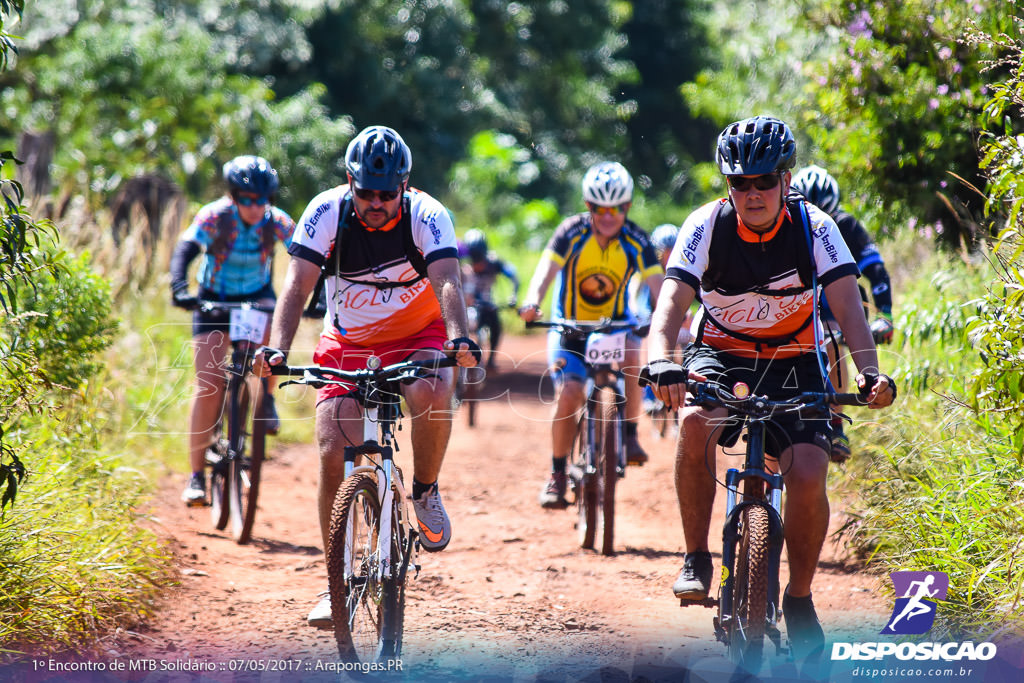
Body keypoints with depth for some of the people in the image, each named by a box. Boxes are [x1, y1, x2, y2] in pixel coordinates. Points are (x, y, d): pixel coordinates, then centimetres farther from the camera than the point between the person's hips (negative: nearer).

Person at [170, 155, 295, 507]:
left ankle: (267, 399, -5)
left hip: (257, 295, 2)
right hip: (215, 299, -1)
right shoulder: (214, 216, -23)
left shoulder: (276, 222, -18)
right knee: (208, 386, -12)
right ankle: (197, 475, -6)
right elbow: (185, 251, -35)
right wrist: (179, 289, -52)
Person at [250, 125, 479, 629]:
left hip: (418, 338, -1)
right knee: (333, 453, -13)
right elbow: (297, 286, -26)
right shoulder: (326, 213, -19)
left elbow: (447, 283, -34)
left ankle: (426, 492, -7)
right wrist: (277, 348, -42)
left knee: (431, 395, -35)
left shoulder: (427, 216, -21)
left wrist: (459, 340, -53)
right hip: (348, 345, 1)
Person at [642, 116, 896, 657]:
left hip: (792, 363, 0)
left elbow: (847, 305, -24)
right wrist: (660, 362, -48)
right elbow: (672, 302, -28)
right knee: (695, 422, -34)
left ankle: (799, 597, 3)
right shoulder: (706, 226, -17)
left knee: (808, 474, -20)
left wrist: (869, 370, -42)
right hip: (719, 354, 0)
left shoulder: (814, 228, -16)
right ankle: (696, 557, -17)